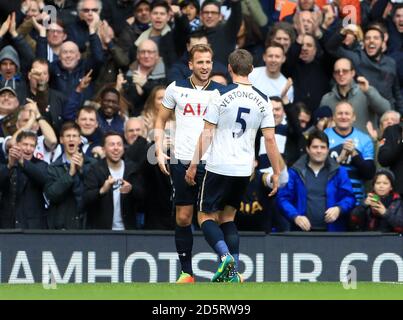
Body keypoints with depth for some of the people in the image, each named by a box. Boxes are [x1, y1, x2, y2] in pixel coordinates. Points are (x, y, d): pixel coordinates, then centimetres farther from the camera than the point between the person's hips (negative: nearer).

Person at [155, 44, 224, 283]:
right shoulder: (176, 89, 7)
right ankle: (186, 271, 10)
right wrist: (159, 150, 2)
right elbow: (161, 121, 15)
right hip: (182, 162, 1)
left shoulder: (220, 92, 5)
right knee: (183, 218, 2)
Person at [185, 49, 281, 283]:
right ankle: (233, 272, 6)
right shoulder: (262, 100, 2)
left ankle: (225, 255, -21)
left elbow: (207, 134, -8)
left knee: (206, 217, 5)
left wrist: (194, 164, 0)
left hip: (219, 167, -4)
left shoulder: (222, 95, -9)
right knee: (227, 217, 17)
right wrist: (276, 173, 8)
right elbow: (270, 139, 2)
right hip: (245, 169, 4)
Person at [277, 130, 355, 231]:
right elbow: (283, 198, 1)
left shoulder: (339, 172, 8)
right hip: (304, 230, -1)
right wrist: (295, 216, -15)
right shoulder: (295, 172, 6)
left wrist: (339, 209, -15)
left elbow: (349, 197, 6)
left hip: (331, 230, 1)